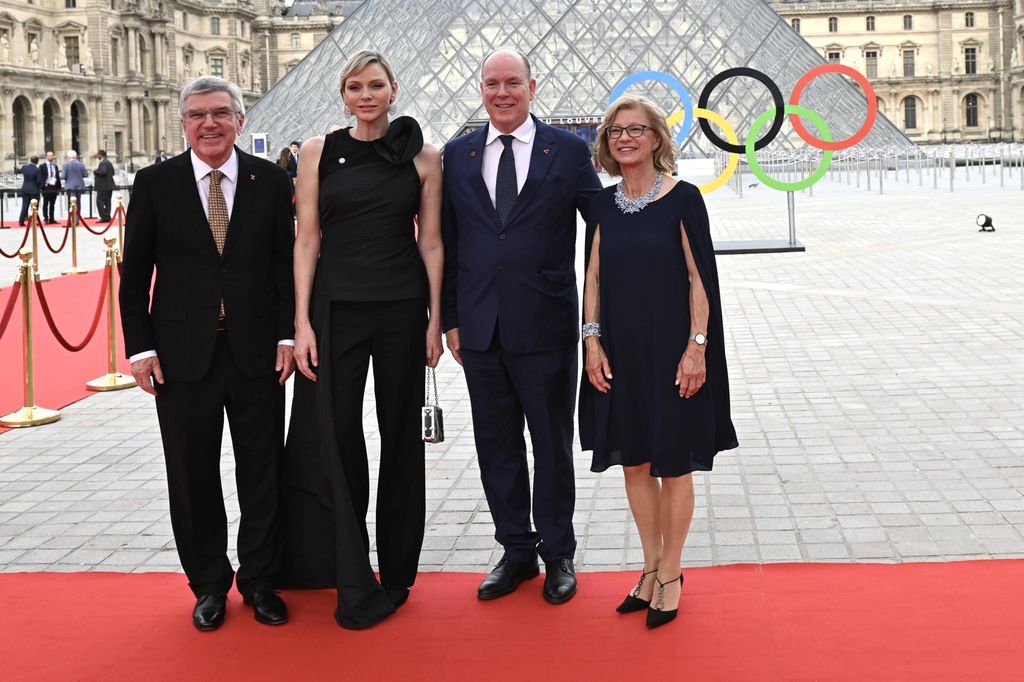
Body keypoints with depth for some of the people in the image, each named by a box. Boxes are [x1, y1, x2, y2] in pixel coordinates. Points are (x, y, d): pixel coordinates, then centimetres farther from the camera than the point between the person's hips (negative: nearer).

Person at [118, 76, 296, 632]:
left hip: (256, 351, 0)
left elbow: (286, 264, 4)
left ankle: (259, 580, 24)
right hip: (182, 352, 0)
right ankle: (209, 584, 24)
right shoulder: (154, 184, 1)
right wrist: (140, 346, -3)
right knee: (193, 476, 8)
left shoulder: (271, 181, 3)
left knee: (262, 472, 8)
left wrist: (288, 335, -4)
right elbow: (135, 273, 3)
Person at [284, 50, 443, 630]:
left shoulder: (422, 156, 3)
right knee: (335, 438, -2)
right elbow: (308, 238, 2)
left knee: (401, 437, 9)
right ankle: (356, 585, 8)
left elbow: (431, 241, 4)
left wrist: (435, 319, -1)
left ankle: (396, 573, 23)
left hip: (402, 310, 0)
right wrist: (302, 321, -4)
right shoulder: (319, 152, 4)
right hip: (335, 309, 0)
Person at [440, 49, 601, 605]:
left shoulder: (568, 151, -1)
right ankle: (516, 550, 26)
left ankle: (558, 554, 24)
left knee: (552, 443, 9)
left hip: (545, 324, -3)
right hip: (480, 327, 3)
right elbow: (446, 243, 9)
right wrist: (450, 318, 6)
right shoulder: (457, 155, 7)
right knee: (496, 444, 11)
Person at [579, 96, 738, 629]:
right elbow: (593, 277, 9)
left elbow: (700, 277, -8)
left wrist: (697, 346, -13)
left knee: (673, 464, 4)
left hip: (670, 349, -4)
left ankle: (671, 574, 18)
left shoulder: (682, 198, -6)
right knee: (633, 462, 11)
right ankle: (651, 568, 25)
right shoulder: (603, 204, 7)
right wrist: (592, 340, 0)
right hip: (620, 351, 5)